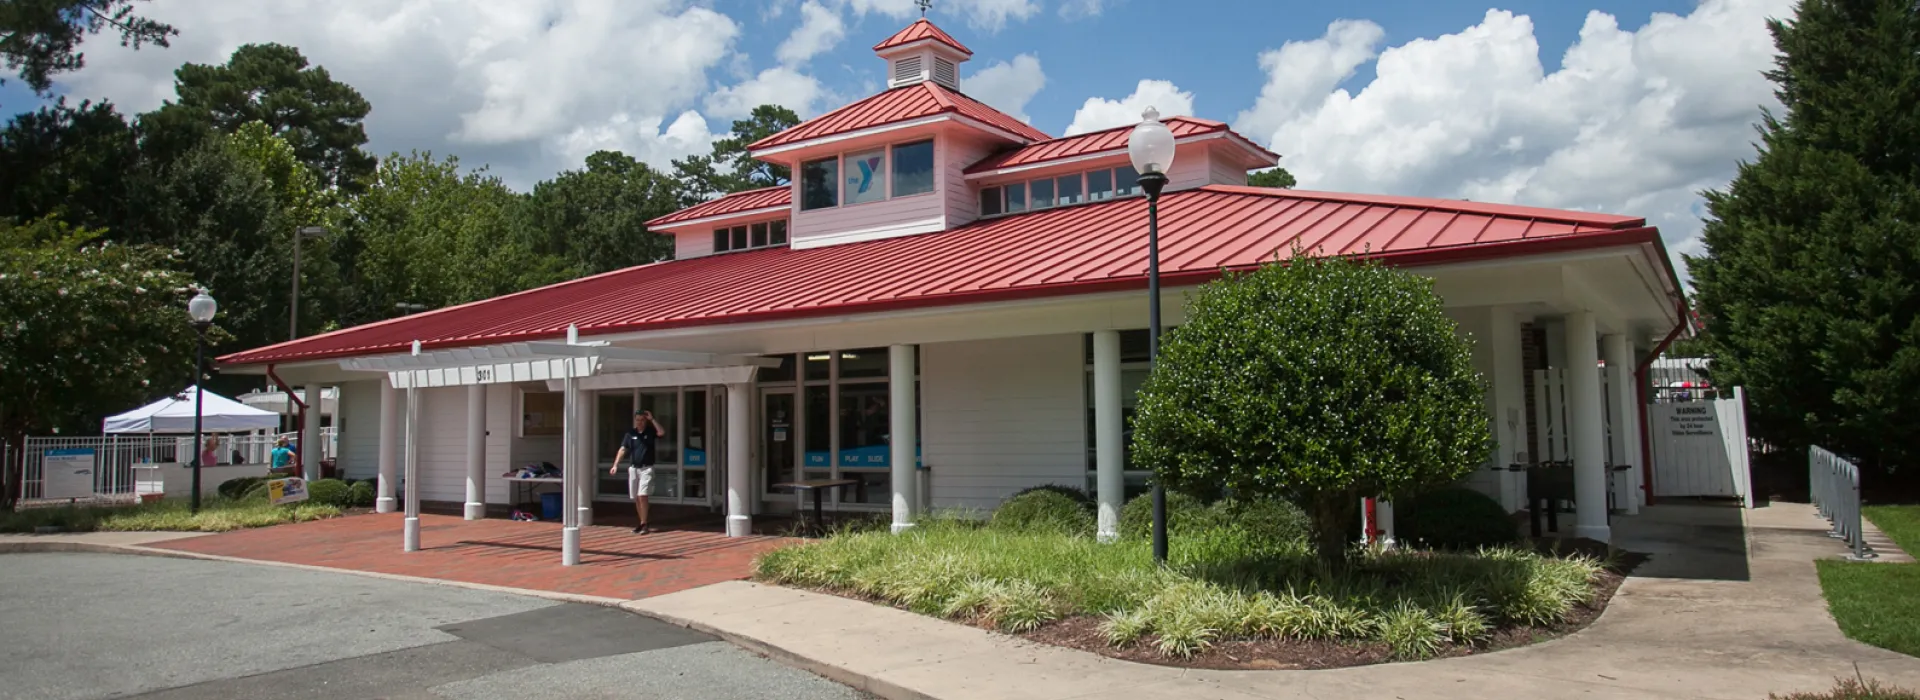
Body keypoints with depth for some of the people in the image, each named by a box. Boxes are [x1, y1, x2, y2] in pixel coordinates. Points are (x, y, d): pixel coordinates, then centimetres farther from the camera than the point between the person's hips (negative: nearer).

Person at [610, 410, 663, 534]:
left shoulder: (650, 432, 1)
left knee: (642, 495, -15)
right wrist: (616, 465, -13)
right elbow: (623, 449, -2)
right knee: (636, 498, 9)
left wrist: (652, 419, -17)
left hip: (646, 469, -3)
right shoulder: (630, 433, 5)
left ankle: (643, 524, -8)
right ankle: (642, 523, 20)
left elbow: (661, 432, -20)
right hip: (633, 468, 3)